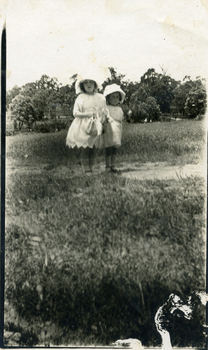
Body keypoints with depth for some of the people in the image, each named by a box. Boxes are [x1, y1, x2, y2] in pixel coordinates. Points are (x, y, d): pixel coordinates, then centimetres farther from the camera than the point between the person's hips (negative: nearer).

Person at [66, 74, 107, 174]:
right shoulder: (80, 98, -2)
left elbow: (104, 113, 12)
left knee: (93, 148, 6)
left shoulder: (100, 98, 6)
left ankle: (91, 169, 13)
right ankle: (86, 170, 1)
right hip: (84, 126, -3)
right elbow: (75, 113, -8)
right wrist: (88, 114, -18)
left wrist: (102, 123, -2)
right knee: (85, 147, -5)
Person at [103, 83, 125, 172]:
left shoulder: (119, 109, 12)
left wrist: (120, 135, 17)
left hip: (117, 131, 5)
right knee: (108, 148, -3)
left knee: (115, 148, 8)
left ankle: (113, 165, 15)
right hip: (109, 131, -5)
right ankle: (108, 166, 6)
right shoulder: (106, 109, -6)